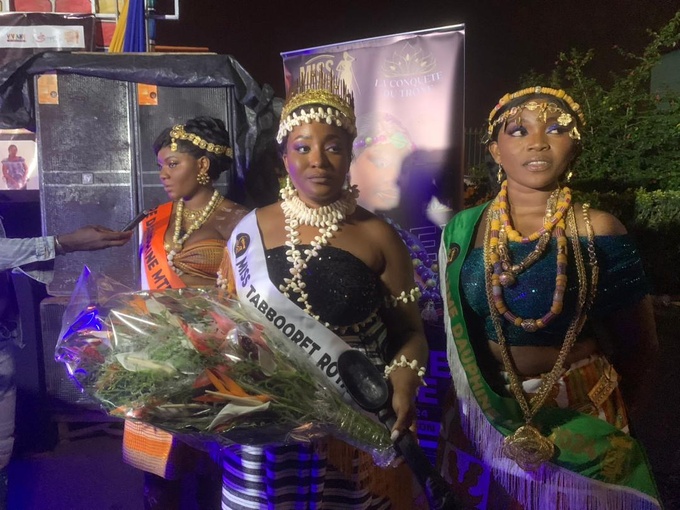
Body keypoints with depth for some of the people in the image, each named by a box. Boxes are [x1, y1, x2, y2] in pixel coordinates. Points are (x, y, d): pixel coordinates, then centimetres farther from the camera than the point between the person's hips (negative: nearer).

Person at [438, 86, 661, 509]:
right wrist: (470, 396, 10)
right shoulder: (462, 230, -5)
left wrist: (611, 413, 8)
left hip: (578, 418, -2)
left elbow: (639, 343, -1)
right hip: (486, 414, 3)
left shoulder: (598, 231, -12)